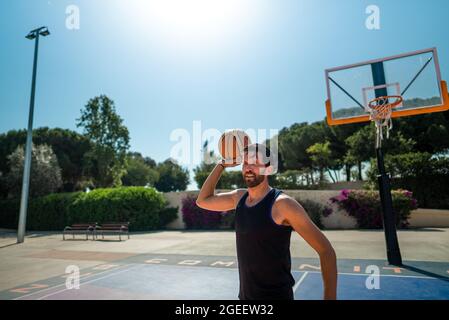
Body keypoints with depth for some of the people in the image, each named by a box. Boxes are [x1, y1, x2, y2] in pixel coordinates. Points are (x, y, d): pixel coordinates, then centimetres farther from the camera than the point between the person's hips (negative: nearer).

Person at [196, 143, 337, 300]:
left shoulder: (282, 204, -19)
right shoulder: (239, 197, 0)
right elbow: (203, 201, 10)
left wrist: (330, 297, -18)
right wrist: (222, 165, 2)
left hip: (276, 295, -6)